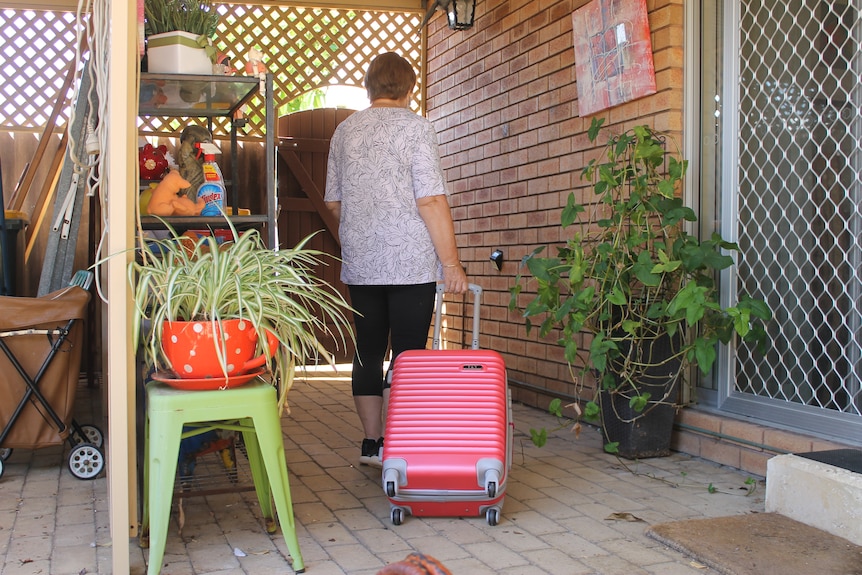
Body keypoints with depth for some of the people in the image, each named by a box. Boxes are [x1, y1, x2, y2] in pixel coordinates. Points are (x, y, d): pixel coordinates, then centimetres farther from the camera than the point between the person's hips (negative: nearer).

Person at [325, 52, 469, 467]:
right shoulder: (414, 126, -5)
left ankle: (372, 443, 15)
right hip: (410, 262, -5)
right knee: (408, 354, 0)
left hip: (359, 264, 5)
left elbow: (333, 202, 16)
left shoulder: (344, 131, 12)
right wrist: (451, 262, -10)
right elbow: (431, 200, -13)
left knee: (368, 351, 10)